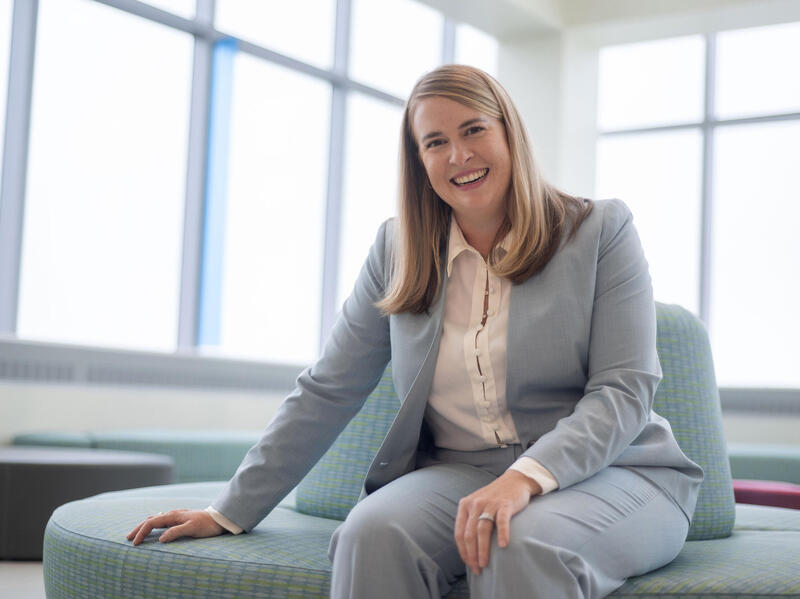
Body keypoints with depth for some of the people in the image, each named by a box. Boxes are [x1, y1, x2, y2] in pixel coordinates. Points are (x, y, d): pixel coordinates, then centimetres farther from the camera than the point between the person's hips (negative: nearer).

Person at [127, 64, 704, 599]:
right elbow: (326, 394, 10)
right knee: (374, 531, -29)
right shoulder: (397, 249, 9)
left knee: (524, 546, -37)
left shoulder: (602, 230, 0)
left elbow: (624, 390, -8)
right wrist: (230, 512, 6)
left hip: (608, 471, -3)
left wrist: (526, 477, -26)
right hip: (459, 473, 3)